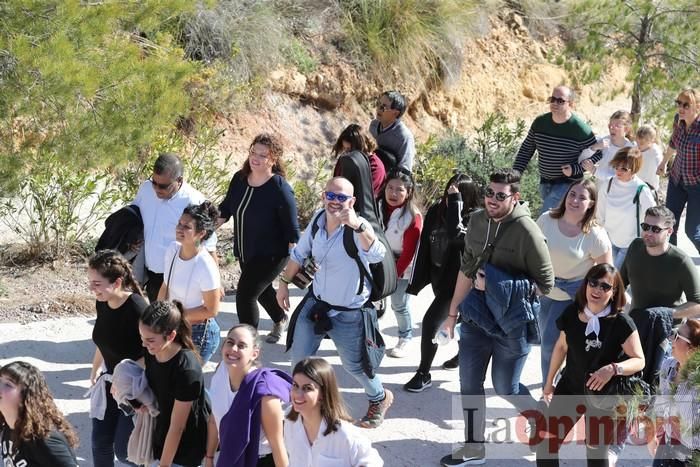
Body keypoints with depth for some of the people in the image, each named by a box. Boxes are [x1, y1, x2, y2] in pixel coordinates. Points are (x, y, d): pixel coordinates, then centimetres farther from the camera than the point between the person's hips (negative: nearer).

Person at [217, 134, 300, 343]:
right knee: (261, 289, 27)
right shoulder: (239, 179, -6)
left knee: (245, 294, -14)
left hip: (270, 255, -7)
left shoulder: (280, 190, -24)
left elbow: (292, 231, -19)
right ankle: (280, 319, 56)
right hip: (245, 252, 7)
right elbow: (225, 209, 9)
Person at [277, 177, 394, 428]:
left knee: (354, 365, 13)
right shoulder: (318, 219, -8)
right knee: (299, 358, 13)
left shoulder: (358, 228, -27)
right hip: (316, 303, 5)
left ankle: (380, 398, 43)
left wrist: (358, 226, -63)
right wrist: (284, 282, 15)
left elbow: (377, 255, -49)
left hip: (349, 313, -5)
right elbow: (300, 254, 10)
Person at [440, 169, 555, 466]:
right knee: (469, 383, 11)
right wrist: (453, 312, 16)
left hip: (512, 322, -6)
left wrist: (501, 287, -13)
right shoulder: (477, 221, 1)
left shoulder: (526, 231, -19)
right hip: (476, 316, 6)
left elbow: (545, 284, -11)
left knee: (505, 387, 6)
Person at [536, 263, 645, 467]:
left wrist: (613, 369, -36)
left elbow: (639, 360, -17)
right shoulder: (572, 313, -7)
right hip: (569, 388, 4)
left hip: (602, 397, -4)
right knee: (546, 444, 4)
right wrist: (549, 381, 17)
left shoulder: (621, 323, -20)